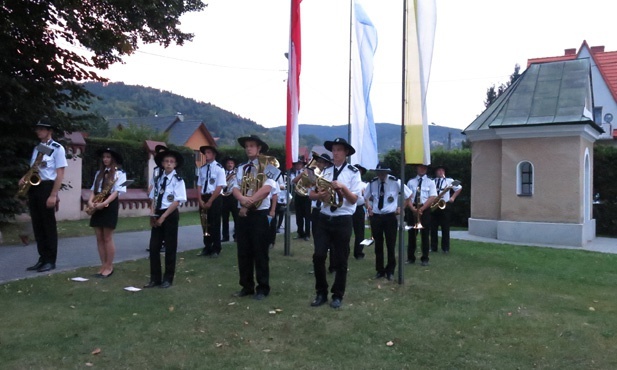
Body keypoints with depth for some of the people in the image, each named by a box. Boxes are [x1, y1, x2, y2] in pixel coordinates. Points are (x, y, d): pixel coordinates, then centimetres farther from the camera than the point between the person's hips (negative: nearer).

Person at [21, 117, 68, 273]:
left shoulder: (57, 148, -7)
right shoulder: (37, 148, 16)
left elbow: (60, 173, -11)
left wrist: (53, 195, -17)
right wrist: (24, 178, 0)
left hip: (46, 187, -7)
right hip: (33, 188, 8)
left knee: (49, 225, -1)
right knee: (37, 225, 9)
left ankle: (51, 261, 8)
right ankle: (42, 259, 16)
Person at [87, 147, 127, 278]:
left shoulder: (119, 173, -3)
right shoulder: (99, 173, 16)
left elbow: (116, 192, -12)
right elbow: (93, 190, 13)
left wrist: (103, 203, -22)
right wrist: (90, 201, -7)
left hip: (110, 205, -6)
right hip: (97, 206, 6)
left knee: (107, 238, -3)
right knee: (99, 238, 7)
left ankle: (109, 267, 6)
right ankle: (103, 266, 14)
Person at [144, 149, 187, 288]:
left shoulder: (178, 180, -7)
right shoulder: (158, 179, 9)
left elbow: (177, 202, -13)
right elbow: (153, 198, 10)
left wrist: (163, 217, -15)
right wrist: (152, 214, -4)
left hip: (170, 215, -5)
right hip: (157, 215, 5)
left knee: (170, 247, 4)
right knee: (154, 247, 5)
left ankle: (168, 278, 16)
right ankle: (155, 278, 16)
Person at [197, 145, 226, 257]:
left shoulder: (219, 168, -8)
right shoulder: (202, 168, 8)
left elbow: (220, 187, -13)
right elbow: (199, 185, 9)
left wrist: (210, 201, -14)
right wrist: (200, 200, -5)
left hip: (215, 198, -5)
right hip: (203, 198, 5)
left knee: (215, 225, 1)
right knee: (205, 224, 11)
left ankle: (216, 249, 13)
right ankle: (207, 247, 22)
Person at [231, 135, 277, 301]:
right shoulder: (241, 168, 12)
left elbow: (266, 189, -18)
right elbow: (235, 188, 3)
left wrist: (249, 204, -18)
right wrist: (242, 199, -19)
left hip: (259, 214, -5)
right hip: (242, 214, 6)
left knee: (260, 253, 1)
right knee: (243, 252, 9)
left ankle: (263, 288, 12)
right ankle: (247, 286, 21)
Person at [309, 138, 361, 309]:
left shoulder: (353, 172, -2)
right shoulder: (324, 171, 9)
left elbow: (354, 199, -8)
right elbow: (311, 194, 8)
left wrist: (343, 188, -24)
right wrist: (320, 195, -13)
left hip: (343, 220, -3)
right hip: (324, 218, 3)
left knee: (340, 260, 5)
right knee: (318, 256, -2)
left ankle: (337, 295, 20)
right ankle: (321, 293, 15)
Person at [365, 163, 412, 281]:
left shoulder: (395, 182, -7)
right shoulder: (372, 183, 2)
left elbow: (408, 195, 4)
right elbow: (366, 197, 20)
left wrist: (401, 208, 1)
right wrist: (368, 207, 5)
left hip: (390, 217, -3)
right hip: (375, 217, 3)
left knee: (391, 245, 4)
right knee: (378, 245, 10)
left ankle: (390, 271, 19)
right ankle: (380, 270, 22)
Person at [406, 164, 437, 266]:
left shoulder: (430, 182, 3)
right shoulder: (411, 182, 8)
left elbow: (432, 198, -6)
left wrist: (421, 209, -17)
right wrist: (413, 208, -16)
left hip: (425, 210, -1)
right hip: (412, 209, 2)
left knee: (425, 235, 4)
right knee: (411, 234, 5)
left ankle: (425, 259, 13)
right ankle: (410, 258, 14)